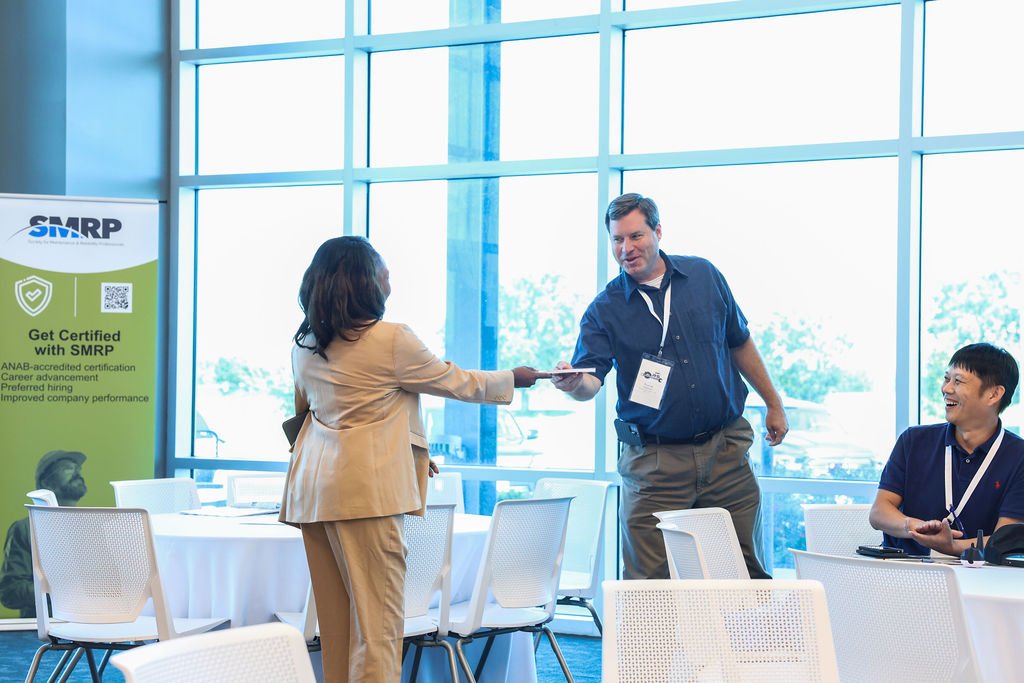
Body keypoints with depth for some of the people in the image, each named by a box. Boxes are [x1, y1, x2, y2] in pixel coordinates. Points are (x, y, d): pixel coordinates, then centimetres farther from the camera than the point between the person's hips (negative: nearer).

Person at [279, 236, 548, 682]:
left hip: (313, 489, 8)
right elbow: (455, 382, 1)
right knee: (378, 613, -4)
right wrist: (514, 378, 20)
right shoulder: (391, 340, -11)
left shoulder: (305, 346, 12)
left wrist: (407, 451, 30)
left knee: (335, 616, 12)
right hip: (366, 488, -8)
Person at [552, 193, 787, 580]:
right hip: (654, 460, -2)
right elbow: (590, 380, -13)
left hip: (726, 450, 2)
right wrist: (574, 384, -37)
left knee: (747, 569, 6)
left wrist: (773, 404, 19)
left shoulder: (704, 276, 6)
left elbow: (739, 343, 17)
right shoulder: (605, 309, -3)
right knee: (649, 580, -5)